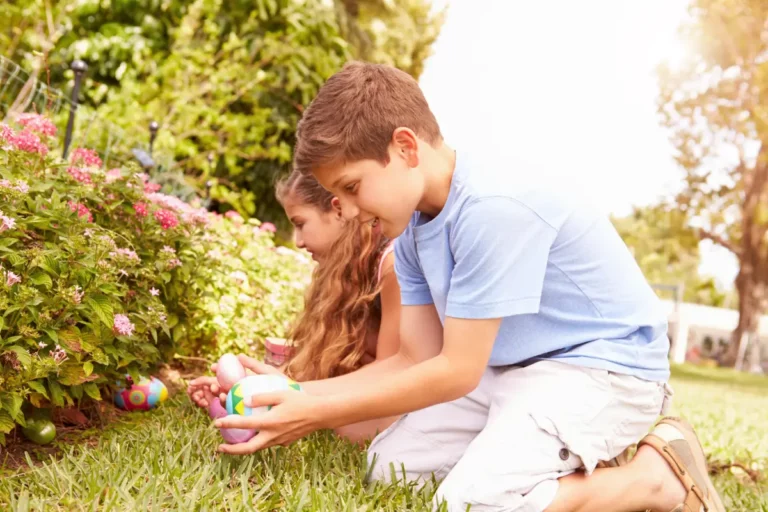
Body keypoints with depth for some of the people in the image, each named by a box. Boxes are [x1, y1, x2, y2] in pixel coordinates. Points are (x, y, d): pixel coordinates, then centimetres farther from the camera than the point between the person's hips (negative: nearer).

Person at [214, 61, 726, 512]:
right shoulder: (412, 228, 2)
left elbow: (454, 371, -23)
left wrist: (317, 414, -17)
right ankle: (565, 459, 11)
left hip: (605, 365, -9)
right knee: (390, 463, 5)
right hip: (513, 369, 9)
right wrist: (297, 394, -6)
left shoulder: (494, 206, -27)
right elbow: (417, 358, 3)